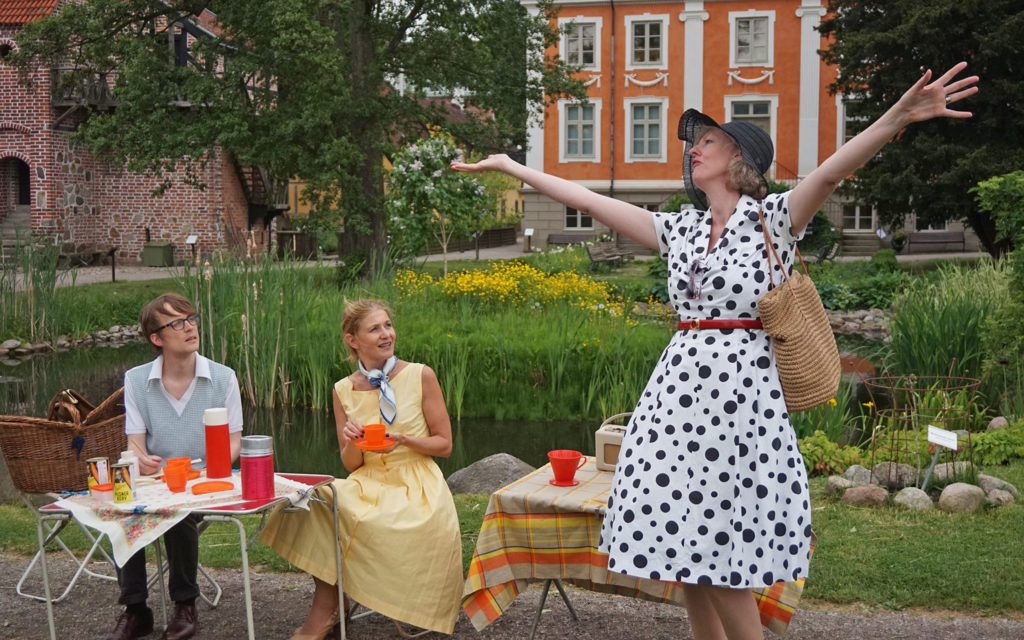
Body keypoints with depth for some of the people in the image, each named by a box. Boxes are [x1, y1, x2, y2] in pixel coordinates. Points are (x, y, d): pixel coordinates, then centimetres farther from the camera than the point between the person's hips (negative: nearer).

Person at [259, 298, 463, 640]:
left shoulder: (421, 376, -2)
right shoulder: (344, 390, 6)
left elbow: (444, 444, 2)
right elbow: (351, 464, 10)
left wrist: (403, 440, -16)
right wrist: (352, 443, -13)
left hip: (416, 486, -2)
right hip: (367, 484, 3)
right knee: (316, 505, -26)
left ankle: (325, 611, -10)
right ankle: (326, 610, -11)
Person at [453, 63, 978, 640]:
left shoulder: (775, 218, -2)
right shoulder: (681, 229, 13)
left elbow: (833, 170, -20)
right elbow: (589, 200, 16)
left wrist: (899, 117, -37)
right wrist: (510, 166, 19)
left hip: (743, 391, -6)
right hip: (681, 390, 6)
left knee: (723, 562, -4)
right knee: (684, 549, 7)